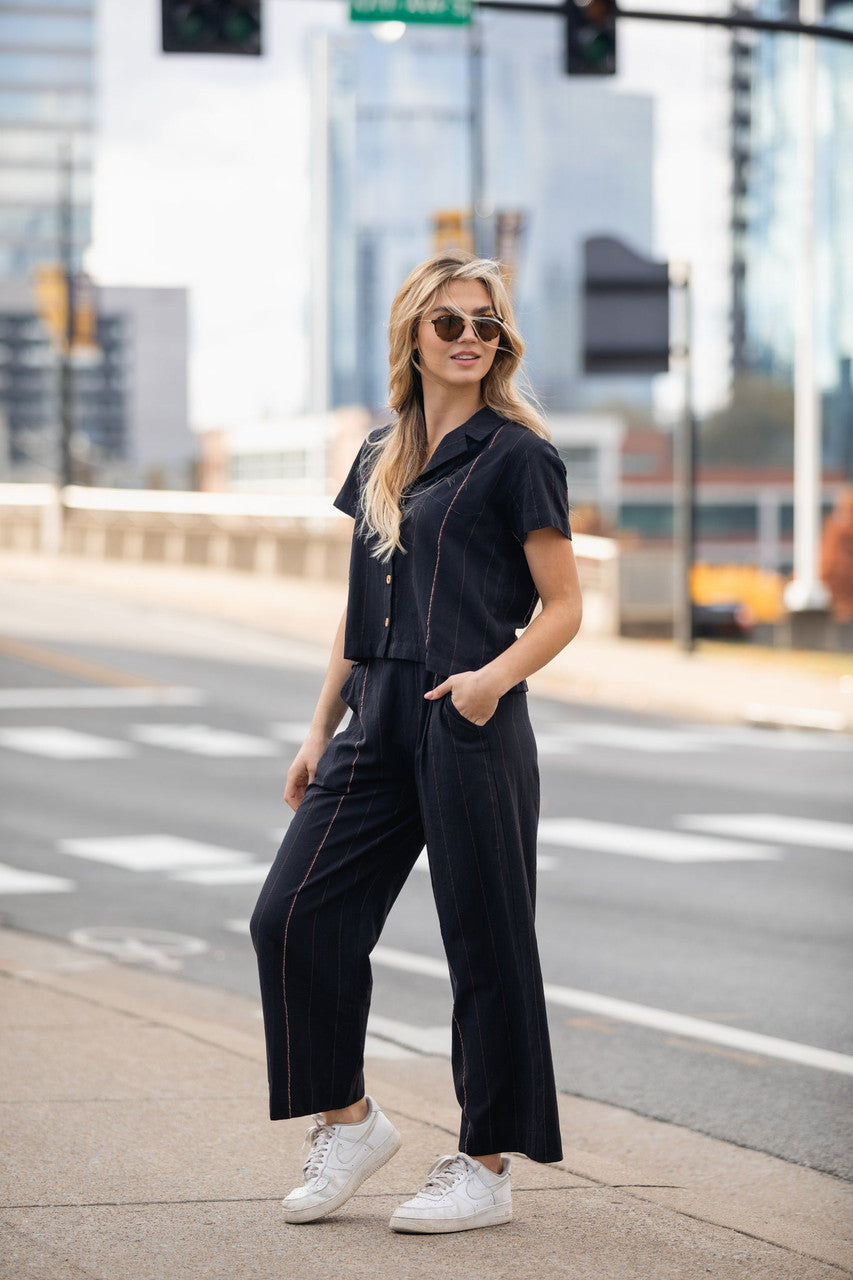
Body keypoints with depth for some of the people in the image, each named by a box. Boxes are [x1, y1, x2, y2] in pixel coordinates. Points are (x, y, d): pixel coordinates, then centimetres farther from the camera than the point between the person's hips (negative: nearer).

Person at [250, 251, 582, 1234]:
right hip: (378, 719, 7)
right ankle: (348, 1120, 15)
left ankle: (486, 1167, 10)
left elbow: (563, 607, -5)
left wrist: (496, 675, -21)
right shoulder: (380, 458, 15)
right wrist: (321, 730, 15)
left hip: (469, 723, -6)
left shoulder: (514, 454, -3)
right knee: (292, 915, 0)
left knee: (484, 942, 0)